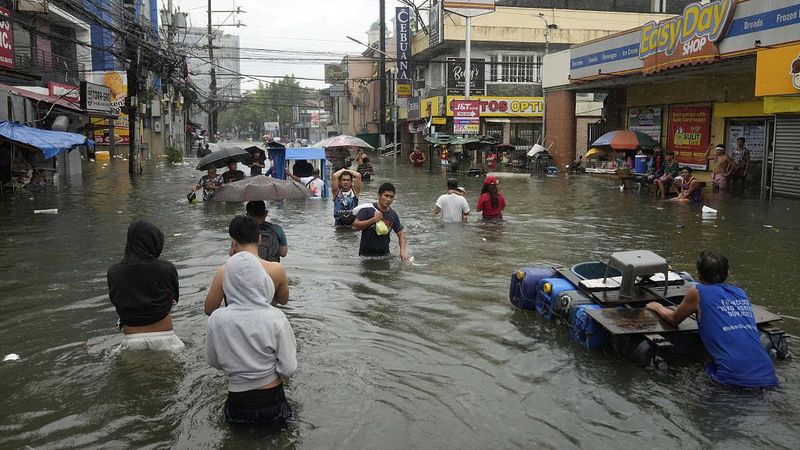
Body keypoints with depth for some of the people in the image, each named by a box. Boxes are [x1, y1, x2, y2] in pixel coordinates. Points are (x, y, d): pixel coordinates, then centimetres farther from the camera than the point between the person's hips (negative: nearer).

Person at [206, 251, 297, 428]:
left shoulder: (216, 319, -14)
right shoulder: (276, 318, -18)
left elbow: (213, 362, 2)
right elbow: (288, 369, -13)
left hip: (237, 405, 2)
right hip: (271, 400, -2)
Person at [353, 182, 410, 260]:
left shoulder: (393, 215, 3)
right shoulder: (368, 209, -9)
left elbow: (401, 233, 7)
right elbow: (355, 226, -16)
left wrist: (403, 251, -9)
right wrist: (374, 219, -21)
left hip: (384, 254, 3)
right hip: (366, 254, -3)